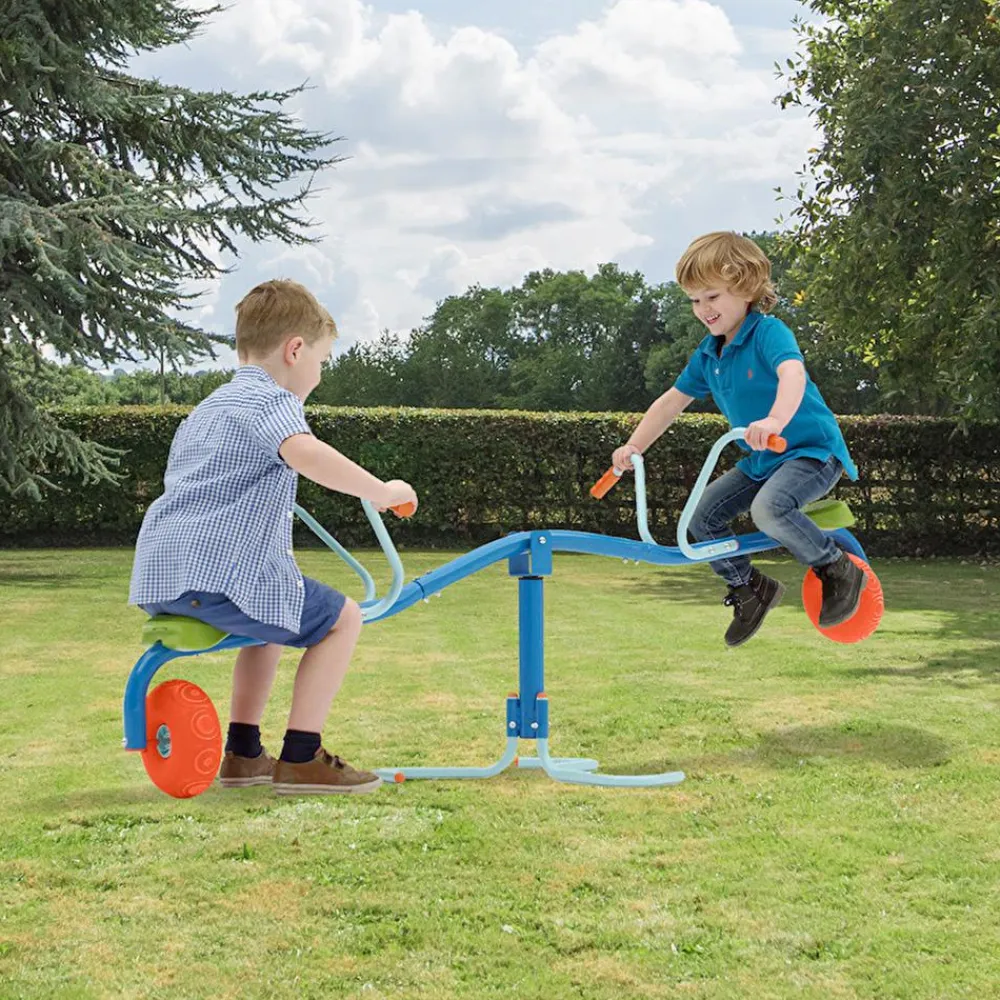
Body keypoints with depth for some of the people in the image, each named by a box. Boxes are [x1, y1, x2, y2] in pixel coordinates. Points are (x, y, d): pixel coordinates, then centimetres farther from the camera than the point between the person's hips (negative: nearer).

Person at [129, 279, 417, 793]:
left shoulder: (209, 407, 27)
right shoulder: (269, 400, -5)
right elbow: (303, 452, -27)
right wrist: (380, 491, -23)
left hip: (155, 576, 10)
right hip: (218, 573, -10)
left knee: (272, 617, 33)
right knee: (341, 617, -1)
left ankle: (242, 753, 31)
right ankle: (301, 759, -3)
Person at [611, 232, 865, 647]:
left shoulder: (768, 332, -19)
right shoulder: (708, 354, 6)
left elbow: (793, 374, -40)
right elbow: (672, 401, 16)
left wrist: (775, 419, -60)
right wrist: (633, 447, 9)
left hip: (812, 450, -9)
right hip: (761, 461, 9)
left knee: (768, 508, -34)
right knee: (704, 516, 1)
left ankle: (839, 570, -13)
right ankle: (750, 589, 19)